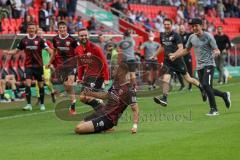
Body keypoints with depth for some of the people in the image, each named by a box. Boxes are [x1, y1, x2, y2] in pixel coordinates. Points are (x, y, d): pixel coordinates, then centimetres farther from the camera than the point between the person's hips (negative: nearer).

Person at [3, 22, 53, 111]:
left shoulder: (39, 40, -4)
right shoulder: (24, 40, 4)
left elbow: (48, 49, -11)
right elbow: (16, 51, 13)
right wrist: (7, 52, -2)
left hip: (38, 65, -1)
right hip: (28, 66, 1)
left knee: (41, 85, 7)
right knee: (28, 84, -13)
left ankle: (42, 104, 21)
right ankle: (29, 104, -12)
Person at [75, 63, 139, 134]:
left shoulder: (129, 90, -19)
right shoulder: (116, 83, 7)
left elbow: (135, 109, -21)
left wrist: (135, 126, -33)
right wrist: (91, 94, 21)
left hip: (108, 119, -9)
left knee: (78, 129, -19)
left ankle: (104, 128, 1)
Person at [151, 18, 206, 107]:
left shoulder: (175, 35, -11)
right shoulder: (162, 35, 9)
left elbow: (180, 48, -18)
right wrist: (155, 55, 26)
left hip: (177, 60, -5)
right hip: (167, 60, 5)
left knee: (187, 78, 5)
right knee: (165, 79, -13)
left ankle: (202, 88, 27)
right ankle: (164, 99, -11)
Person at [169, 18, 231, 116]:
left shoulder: (208, 36, -8)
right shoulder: (192, 37, 7)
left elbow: (217, 50, -10)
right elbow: (186, 50, 21)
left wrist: (216, 52, -33)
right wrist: (174, 56, 13)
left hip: (209, 65, -6)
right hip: (199, 66, 6)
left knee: (206, 85, -22)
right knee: (208, 89, 6)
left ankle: (214, 110, -14)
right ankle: (224, 95, 33)